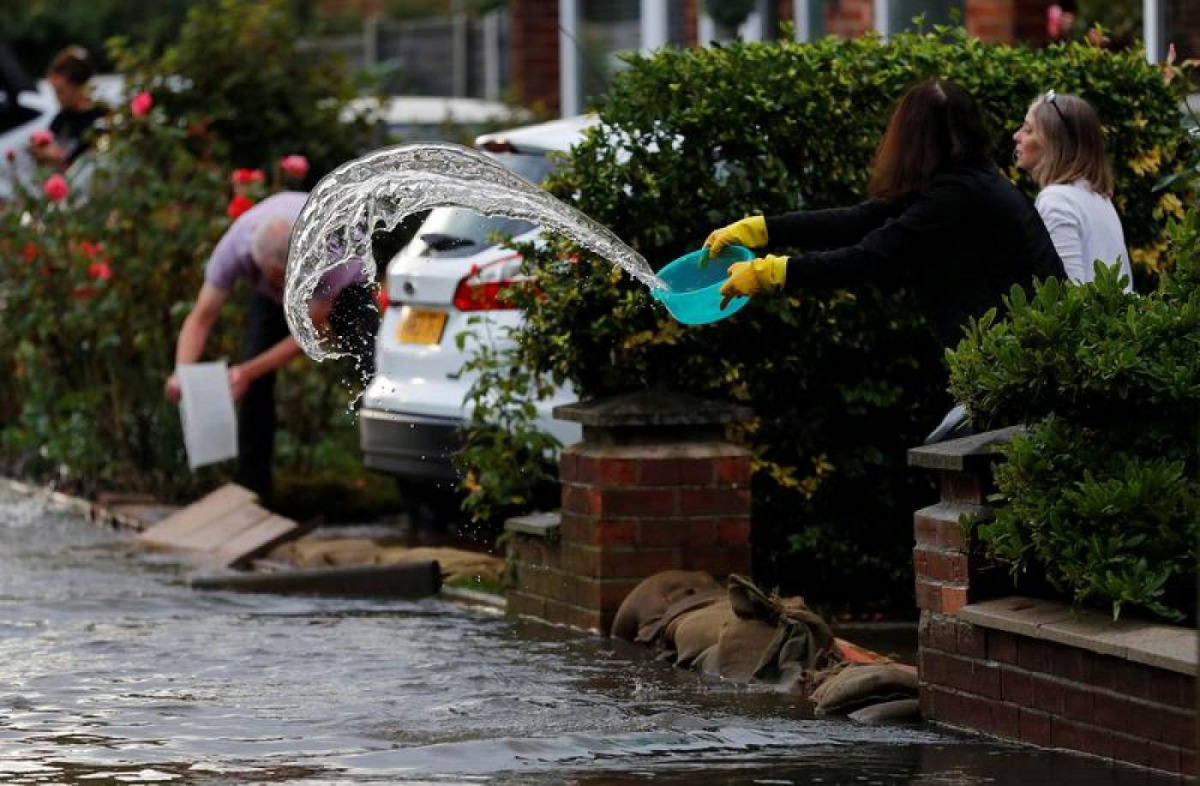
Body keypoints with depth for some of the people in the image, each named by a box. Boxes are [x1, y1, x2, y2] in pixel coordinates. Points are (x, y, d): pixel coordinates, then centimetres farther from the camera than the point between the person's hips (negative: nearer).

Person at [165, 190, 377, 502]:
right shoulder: (234, 248, -39)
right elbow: (201, 318, -34)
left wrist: (247, 371, -42)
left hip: (344, 285, -2)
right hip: (269, 297, 2)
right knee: (255, 385, -13)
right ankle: (252, 486, -1)